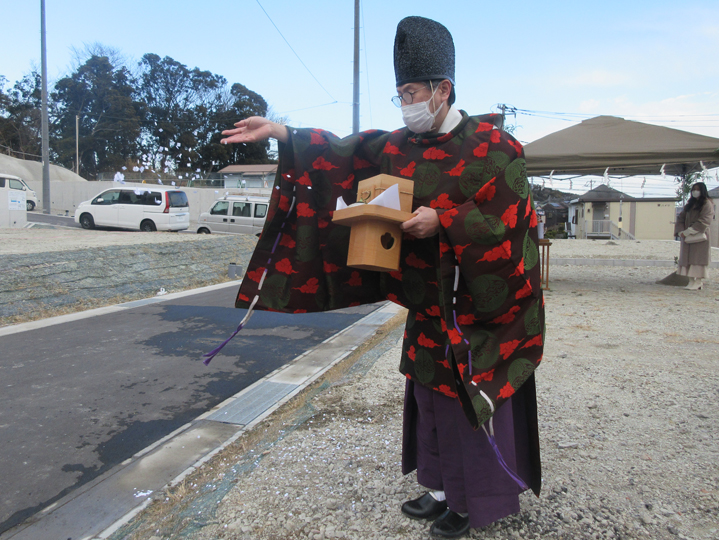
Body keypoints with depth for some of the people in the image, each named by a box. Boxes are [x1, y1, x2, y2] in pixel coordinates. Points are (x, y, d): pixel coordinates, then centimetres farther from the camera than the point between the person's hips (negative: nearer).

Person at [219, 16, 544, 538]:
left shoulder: (491, 146, -10)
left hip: (478, 304, -6)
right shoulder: (398, 147, 7)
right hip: (427, 304, 7)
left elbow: (512, 217, -15)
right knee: (431, 395, 15)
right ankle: (445, 488, 34)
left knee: (473, 398, 5)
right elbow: (340, 153, 9)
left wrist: (444, 223, -22)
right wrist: (280, 133, 3)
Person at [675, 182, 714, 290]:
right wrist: (681, 231, -8)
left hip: (700, 236, -6)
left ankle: (697, 283, -10)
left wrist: (688, 232, -21)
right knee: (688, 259, 3)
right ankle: (692, 282, 5)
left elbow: (703, 222, -15)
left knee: (698, 259, -9)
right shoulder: (689, 205, 16)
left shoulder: (707, 204, -4)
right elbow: (681, 218, 10)